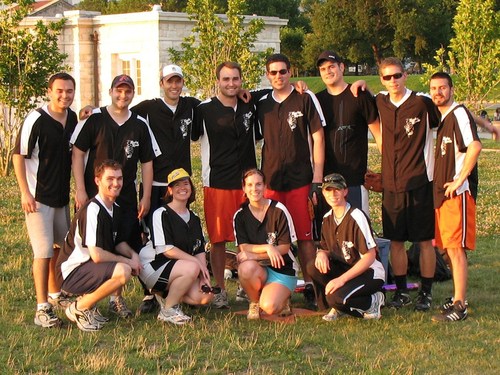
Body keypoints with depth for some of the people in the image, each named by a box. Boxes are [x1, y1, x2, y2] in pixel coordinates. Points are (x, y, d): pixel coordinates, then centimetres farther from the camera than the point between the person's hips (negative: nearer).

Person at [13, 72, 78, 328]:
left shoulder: (72, 118, 3)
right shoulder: (36, 119, -17)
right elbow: (18, 156, -14)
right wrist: (25, 193, -17)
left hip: (62, 196, 8)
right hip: (38, 197, -7)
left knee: (61, 247, 19)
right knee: (44, 251, -9)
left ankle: (54, 295, 36)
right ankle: (42, 309, -4)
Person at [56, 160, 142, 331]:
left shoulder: (115, 208, 8)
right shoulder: (92, 210, -22)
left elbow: (119, 242, 16)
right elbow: (97, 255, -27)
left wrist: (133, 255, -5)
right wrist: (127, 261, -15)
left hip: (91, 266, 10)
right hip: (72, 273, -10)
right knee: (123, 271, -29)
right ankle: (79, 308, -13)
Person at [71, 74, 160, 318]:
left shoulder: (140, 125, 7)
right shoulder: (94, 119, -2)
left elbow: (147, 162, 10)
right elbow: (78, 153, -2)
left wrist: (146, 197, 5)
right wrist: (80, 190, -9)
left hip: (127, 198, 3)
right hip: (94, 195, -3)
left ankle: (115, 297, 16)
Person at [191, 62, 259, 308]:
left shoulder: (250, 107, 11)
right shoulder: (204, 110, -1)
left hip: (247, 180, 3)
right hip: (217, 183, -3)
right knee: (218, 238, 0)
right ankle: (220, 290, 9)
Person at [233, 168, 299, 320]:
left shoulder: (279, 211, -8)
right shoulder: (240, 215, 1)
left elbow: (284, 247, -9)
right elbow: (243, 247, -5)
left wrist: (254, 254, -17)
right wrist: (267, 247, -23)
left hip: (283, 269, -3)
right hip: (258, 268, 3)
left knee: (269, 307, -28)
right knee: (246, 268, -35)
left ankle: (282, 297, 10)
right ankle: (254, 302, -5)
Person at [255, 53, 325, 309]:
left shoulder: (305, 99, 0)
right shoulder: (261, 104, 11)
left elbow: (318, 137, -1)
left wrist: (317, 179, -7)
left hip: (300, 180, -3)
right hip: (270, 180, 3)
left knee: (305, 236, -2)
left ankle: (310, 287, 5)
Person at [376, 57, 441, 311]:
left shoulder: (421, 103, -8)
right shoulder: (381, 103, 6)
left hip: (419, 181, -4)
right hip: (391, 183, 4)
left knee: (425, 240, 2)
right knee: (395, 240, 8)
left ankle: (426, 293, 11)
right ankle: (401, 291, 18)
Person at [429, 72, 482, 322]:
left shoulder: (459, 113, -11)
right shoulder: (440, 117, 17)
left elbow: (475, 146, -26)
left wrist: (460, 180, -22)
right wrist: (438, 185, 14)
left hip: (457, 192, -9)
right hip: (441, 192, 9)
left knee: (455, 248, -9)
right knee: (449, 249, 13)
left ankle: (460, 306, -7)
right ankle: (458, 298, 22)